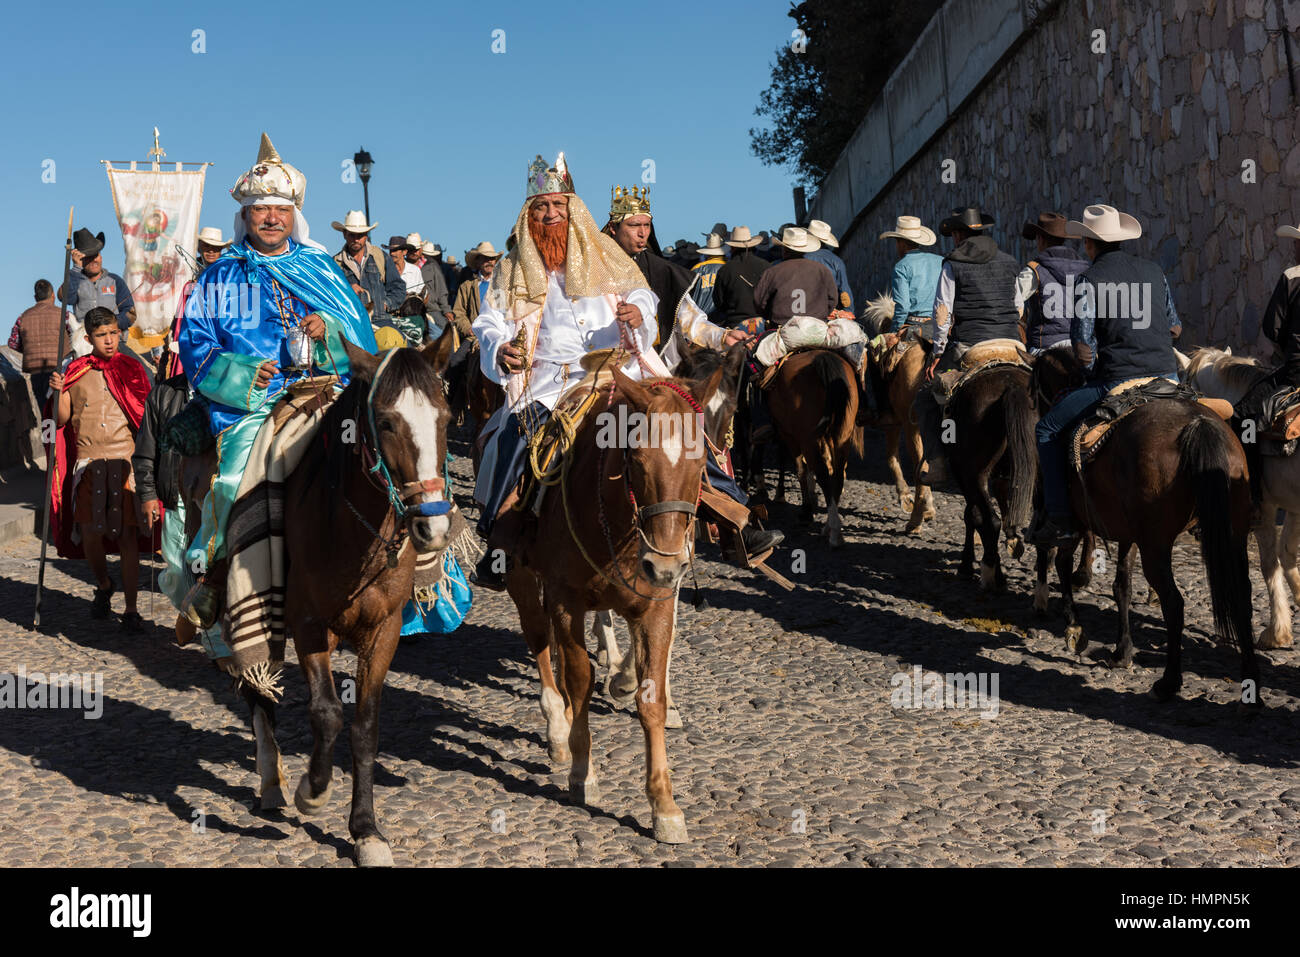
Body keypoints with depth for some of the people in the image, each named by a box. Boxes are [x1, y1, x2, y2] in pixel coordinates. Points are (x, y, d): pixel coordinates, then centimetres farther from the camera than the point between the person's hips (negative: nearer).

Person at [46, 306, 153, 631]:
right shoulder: (76, 372, 8)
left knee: (128, 534, -5)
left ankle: (131, 610, 1)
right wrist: (58, 393, -10)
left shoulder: (132, 370, 7)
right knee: (90, 534, -3)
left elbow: (146, 416, 12)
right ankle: (103, 586, 27)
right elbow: (62, 419, 7)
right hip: (88, 461, 1)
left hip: (126, 459, -1)